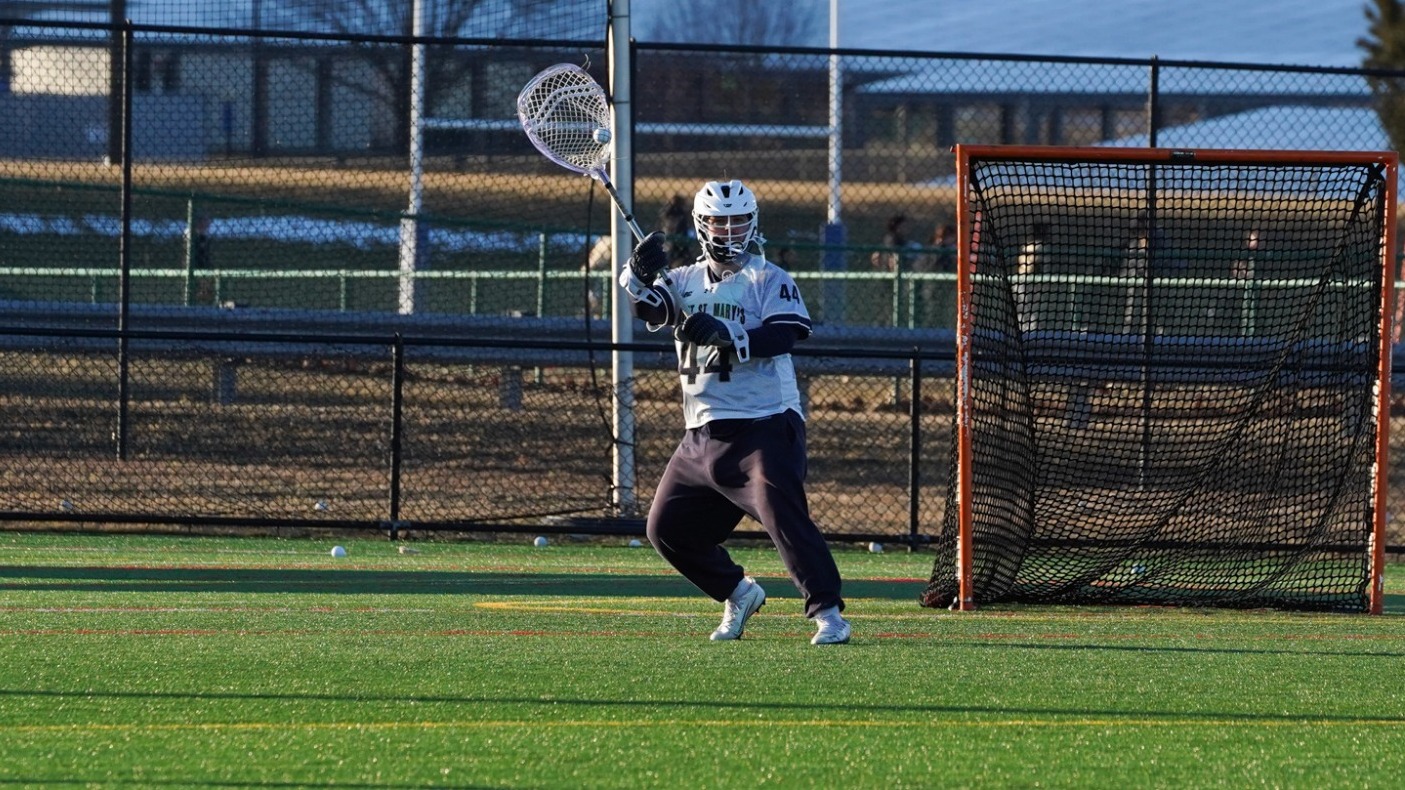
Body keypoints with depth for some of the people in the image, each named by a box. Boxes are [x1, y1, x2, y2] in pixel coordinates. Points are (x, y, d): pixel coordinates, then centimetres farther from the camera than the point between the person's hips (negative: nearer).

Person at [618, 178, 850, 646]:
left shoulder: (768, 280, -2)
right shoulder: (685, 281, 14)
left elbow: (782, 336, -17)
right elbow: (647, 304, -3)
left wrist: (724, 334, -30)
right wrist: (640, 274, -24)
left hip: (763, 428, -7)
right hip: (702, 435, 7)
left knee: (783, 516, -21)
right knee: (667, 529, 9)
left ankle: (827, 613, -20)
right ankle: (737, 594, 25)